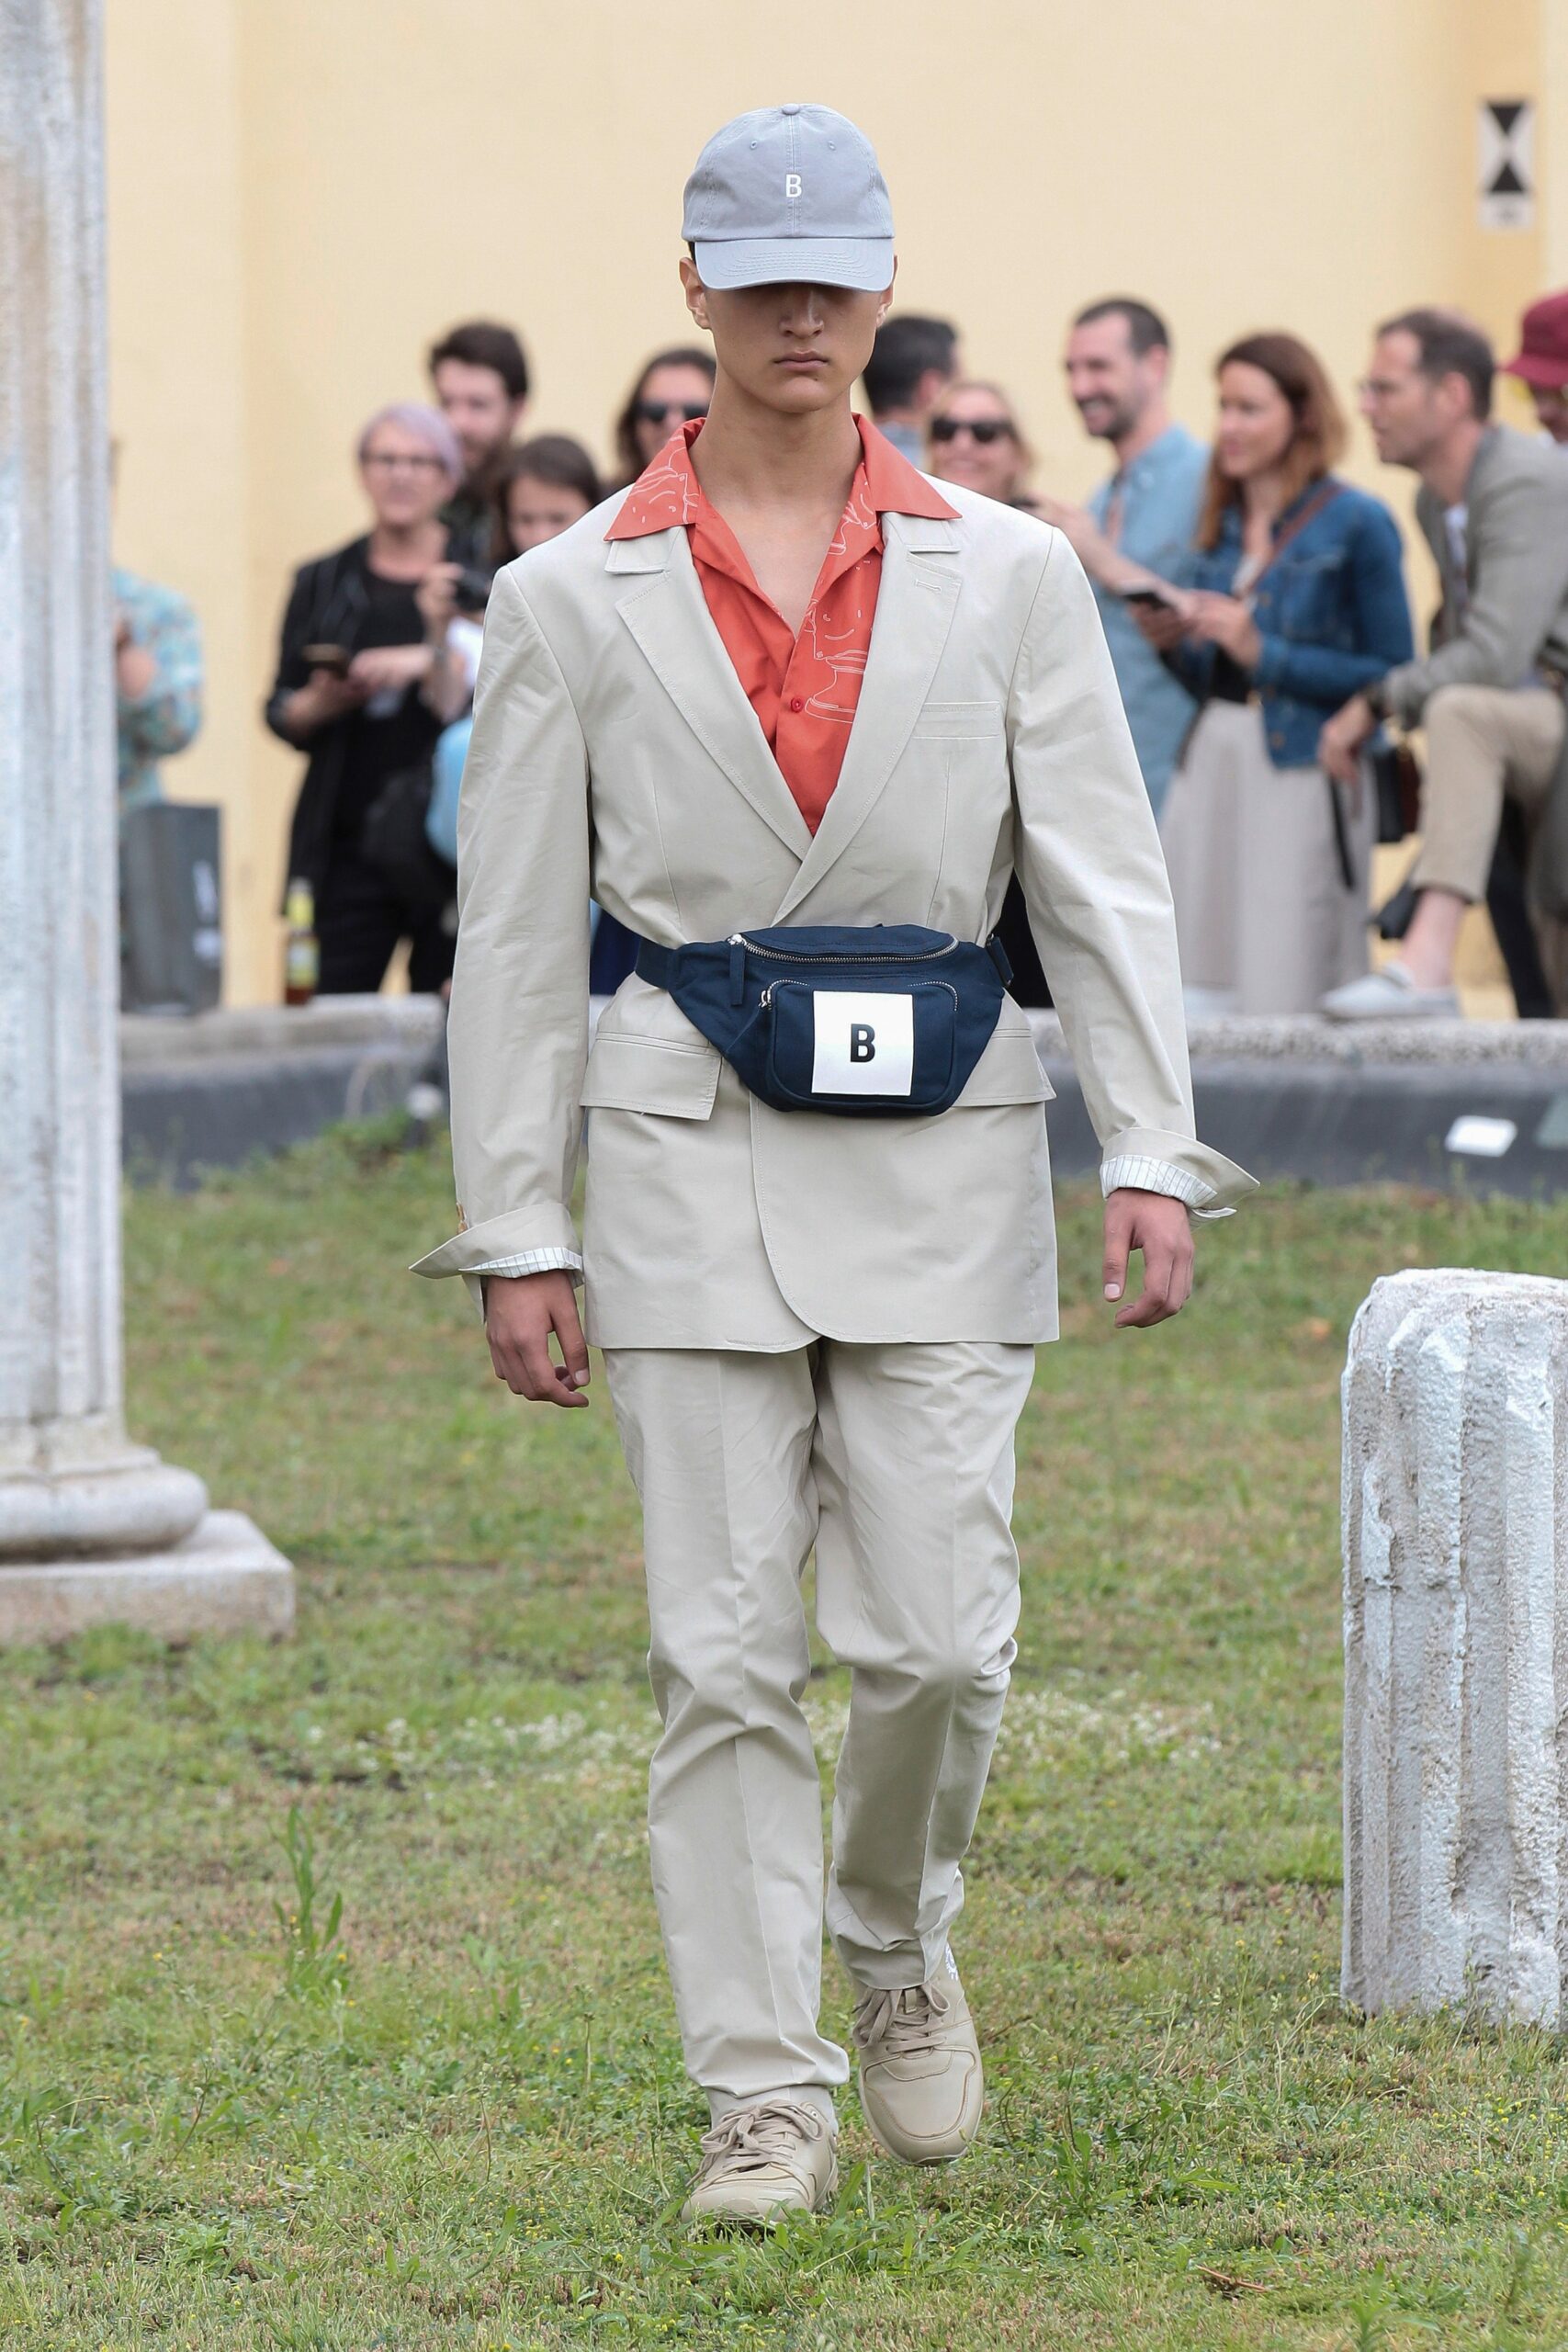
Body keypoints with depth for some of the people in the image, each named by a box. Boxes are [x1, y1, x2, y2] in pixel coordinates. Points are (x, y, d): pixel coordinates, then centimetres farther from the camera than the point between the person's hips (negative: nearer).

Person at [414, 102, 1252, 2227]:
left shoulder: (1003, 575, 6)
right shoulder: (577, 599, 3)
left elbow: (1103, 879, 5)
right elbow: (517, 935, 4)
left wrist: (1153, 1153, -5)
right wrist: (516, 1230, 1)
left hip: (942, 1156, 1)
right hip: (693, 1151, -1)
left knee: (937, 1635, -3)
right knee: (724, 1647, -2)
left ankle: (897, 1939, 27)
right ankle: (761, 2089, 7)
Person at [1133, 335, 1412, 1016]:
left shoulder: (1356, 524, -4)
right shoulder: (1219, 525, 16)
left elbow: (1391, 675, -9)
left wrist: (1263, 652, -13)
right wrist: (1174, 641, 1)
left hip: (1302, 778, -6)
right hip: (1209, 772, 6)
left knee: (1284, 998, -8)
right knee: (1188, 1003, 1)